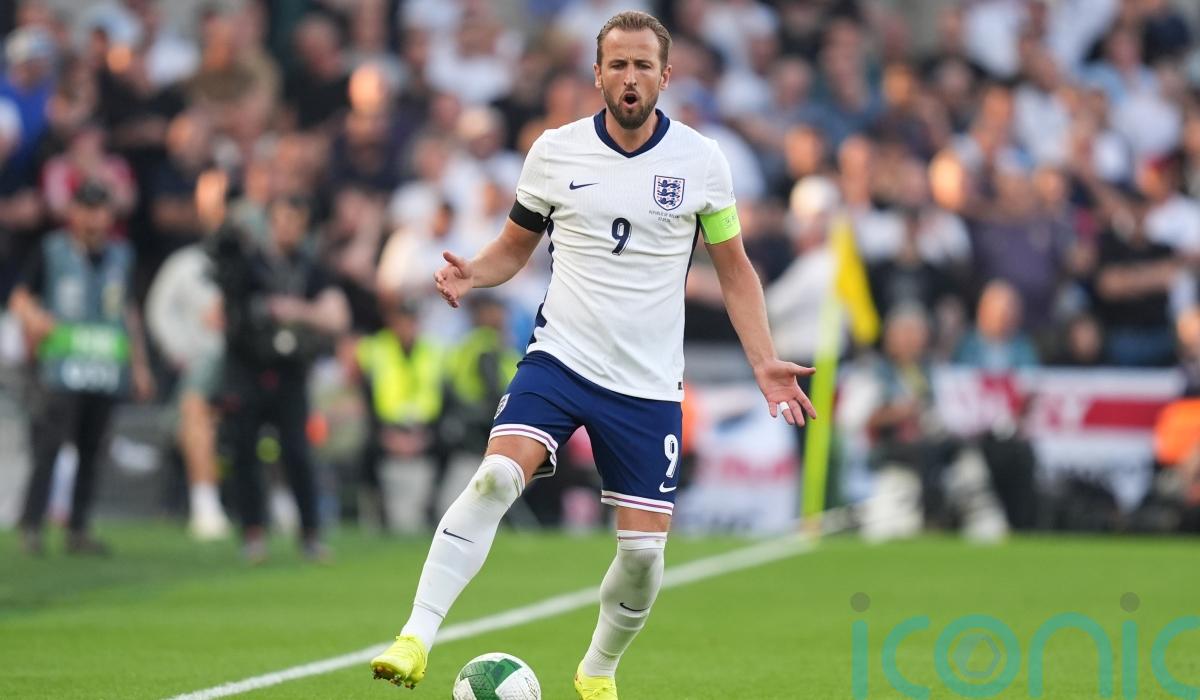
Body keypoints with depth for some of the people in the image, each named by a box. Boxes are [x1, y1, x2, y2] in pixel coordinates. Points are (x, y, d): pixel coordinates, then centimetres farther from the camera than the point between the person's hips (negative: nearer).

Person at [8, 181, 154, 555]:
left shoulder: (120, 255, 16)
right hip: (62, 367, -4)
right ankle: (31, 525, -11)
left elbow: (129, 313, 23)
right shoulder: (52, 251, 4)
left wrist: (139, 365, 20)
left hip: (107, 369, 4)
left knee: (91, 450, 4)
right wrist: (34, 317, -17)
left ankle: (78, 530, 9)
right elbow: (20, 298, 5)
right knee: (50, 444, -13)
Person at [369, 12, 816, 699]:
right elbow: (515, 247, 14)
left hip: (649, 385, 1)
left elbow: (735, 268, 10)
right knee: (498, 475, -27)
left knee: (645, 550, -1)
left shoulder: (701, 160, 0)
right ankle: (417, 637, -27)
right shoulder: (556, 151, 1)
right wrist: (470, 274, -8)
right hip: (560, 357, -1)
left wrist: (765, 362, 0)